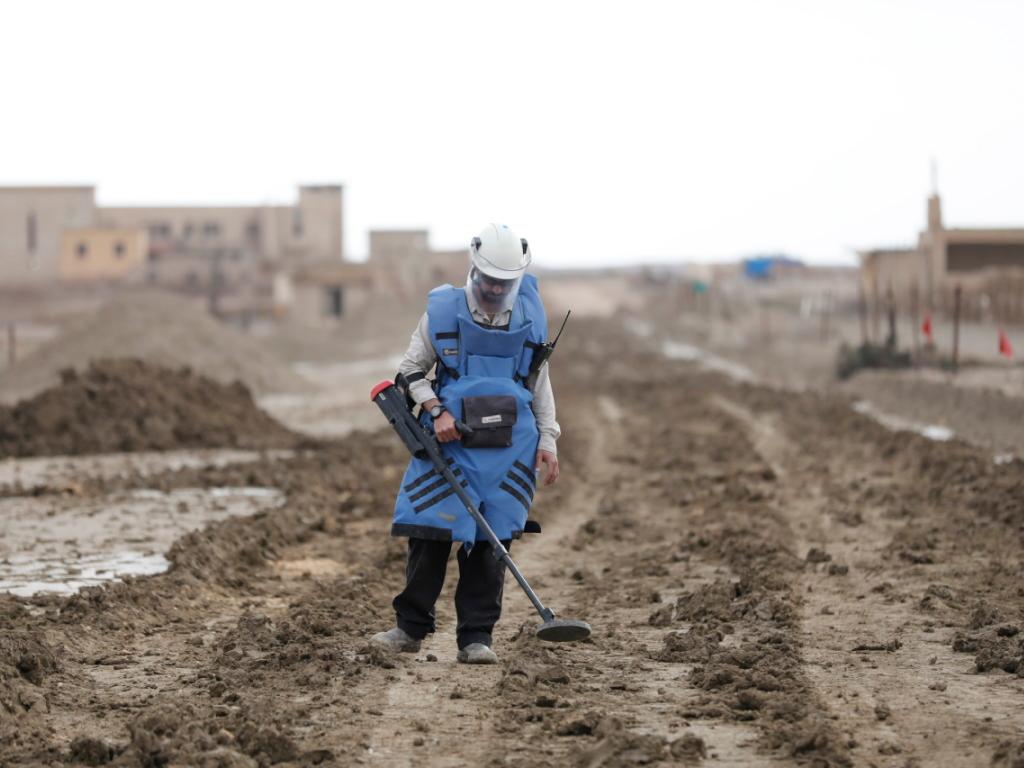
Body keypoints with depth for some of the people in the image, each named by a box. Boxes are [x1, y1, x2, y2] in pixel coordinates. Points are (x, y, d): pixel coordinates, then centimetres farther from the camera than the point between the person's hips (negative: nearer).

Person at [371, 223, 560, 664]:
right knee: (429, 537, -2)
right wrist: (436, 411, -9)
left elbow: (540, 384, 15)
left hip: (509, 447, 1)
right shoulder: (442, 312, -1)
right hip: (449, 443, -1)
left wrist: (547, 441, 9)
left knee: (490, 543, 0)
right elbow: (410, 371, 6)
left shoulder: (530, 318, 7)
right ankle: (410, 628, 12)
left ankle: (476, 638, 6)